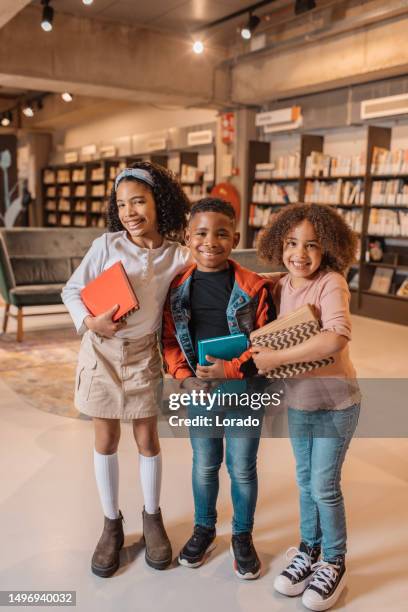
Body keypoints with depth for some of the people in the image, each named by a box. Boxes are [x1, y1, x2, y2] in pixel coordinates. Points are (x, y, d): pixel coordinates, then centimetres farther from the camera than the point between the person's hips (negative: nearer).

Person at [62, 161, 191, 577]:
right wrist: (90, 321, -18)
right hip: (101, 351, 0)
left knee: (147, 440, 9)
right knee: (105, 441, 10)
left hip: (143, 355, 1)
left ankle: (152, 518, 33)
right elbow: (71, 290, -3)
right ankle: (112, 524, 30)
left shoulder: (176, 255, -5)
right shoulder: (106, 245, -8)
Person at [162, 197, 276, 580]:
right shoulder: (177, 288, -4)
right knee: (204, 465, 19)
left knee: (242, 469, 13)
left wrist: (232, 369, -22)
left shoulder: (254, 288, -13)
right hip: (199, 391, 3)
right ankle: (204, 528, 43)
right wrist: (185, 377, -10)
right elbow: (170, 340, 3)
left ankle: (242, 536, 37)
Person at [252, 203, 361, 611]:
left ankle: (334, 564, 26)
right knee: (305, 482, 18)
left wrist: (276, 358, -32)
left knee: (324, 486, 4)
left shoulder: (331, 283, -21)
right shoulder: (282, 286, -3)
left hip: (336, 403, -5)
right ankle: (308, 550, 38)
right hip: (297, 401, 5)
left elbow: (336, 338, -37)